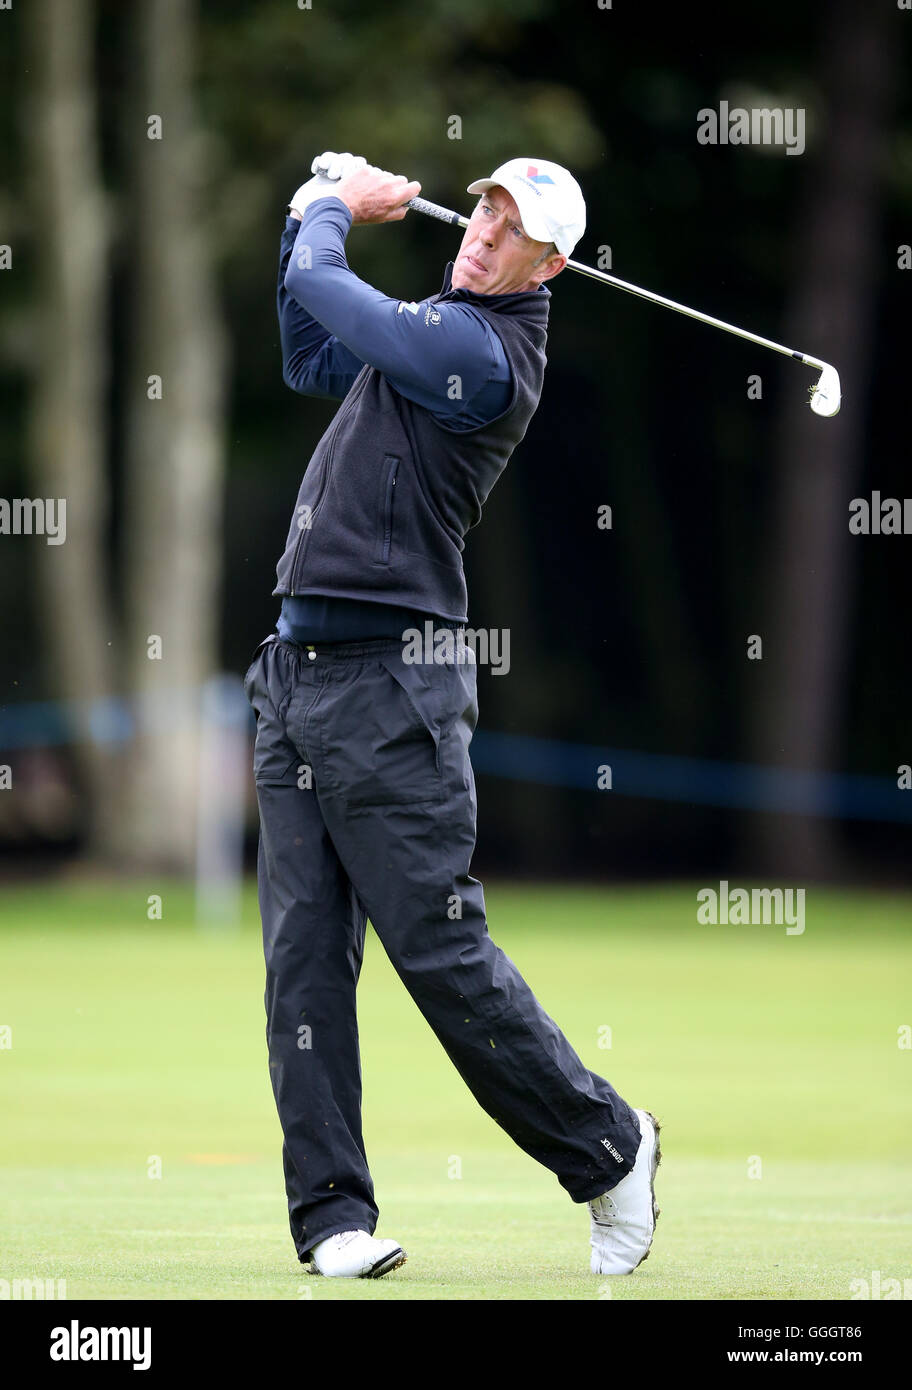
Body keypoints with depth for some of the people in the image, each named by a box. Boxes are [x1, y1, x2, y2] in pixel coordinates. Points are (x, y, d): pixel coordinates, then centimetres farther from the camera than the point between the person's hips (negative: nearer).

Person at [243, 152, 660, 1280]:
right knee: (303, 953, 1)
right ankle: (331, 1211, 1)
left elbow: (318, 287, -11)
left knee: (442, 952, -7)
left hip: (385, 688, -9)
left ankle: (606, 1150, 9)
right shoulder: (434, 330, 17)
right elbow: (311, 361, 35)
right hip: (297, 679, 9)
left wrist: (336, 209, 10)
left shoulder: (482, 351, -13)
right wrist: (317, 207, 26)